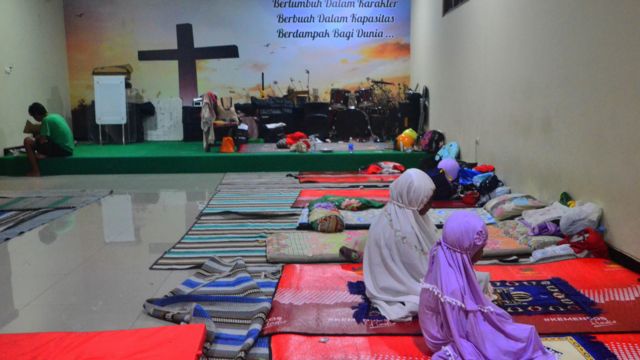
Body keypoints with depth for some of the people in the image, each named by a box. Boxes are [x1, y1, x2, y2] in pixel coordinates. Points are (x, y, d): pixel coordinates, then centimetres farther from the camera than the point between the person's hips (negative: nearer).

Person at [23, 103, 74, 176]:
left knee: (28, 141, -8)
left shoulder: (46, 120, -11)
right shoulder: (56, 116, 15)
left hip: (61, 150, -9)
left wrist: (36, 138, 7)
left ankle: (35, 171, -6)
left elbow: (42, 141, -15)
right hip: (68, 149, 9)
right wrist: (39, 136, 23)